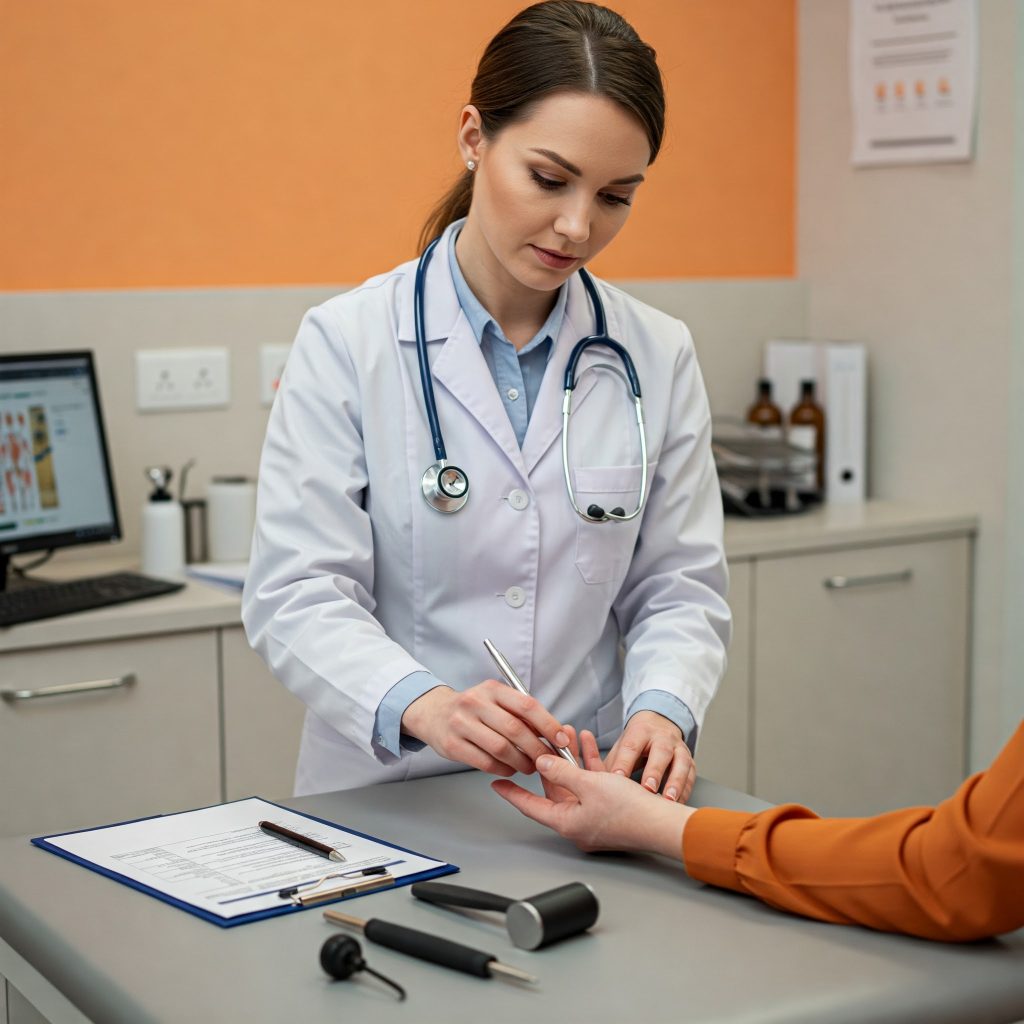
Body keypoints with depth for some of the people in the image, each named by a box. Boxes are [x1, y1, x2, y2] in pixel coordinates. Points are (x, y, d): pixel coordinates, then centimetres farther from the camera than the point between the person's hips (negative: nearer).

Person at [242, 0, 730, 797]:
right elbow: (296, 596, -8)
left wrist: (661, 709, -13)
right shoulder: (348, 342, -3)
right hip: (384, 803, -3)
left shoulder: (659, 357, 6)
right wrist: (423, 705, -27)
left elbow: (681, 589, 8)